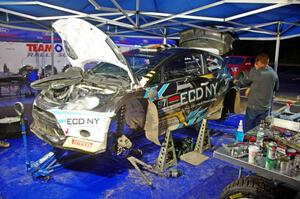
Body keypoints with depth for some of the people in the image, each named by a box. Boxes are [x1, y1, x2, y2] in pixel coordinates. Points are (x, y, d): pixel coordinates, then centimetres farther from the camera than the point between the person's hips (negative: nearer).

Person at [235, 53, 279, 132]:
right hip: (266, 107, 4)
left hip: (253, 106, -4)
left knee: (248, 130, 10)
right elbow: (276, 88, 14)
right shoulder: (274, 74, 1)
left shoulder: (255, 72, -13)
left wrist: (236, 82, 19)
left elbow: (245, 81, 1)